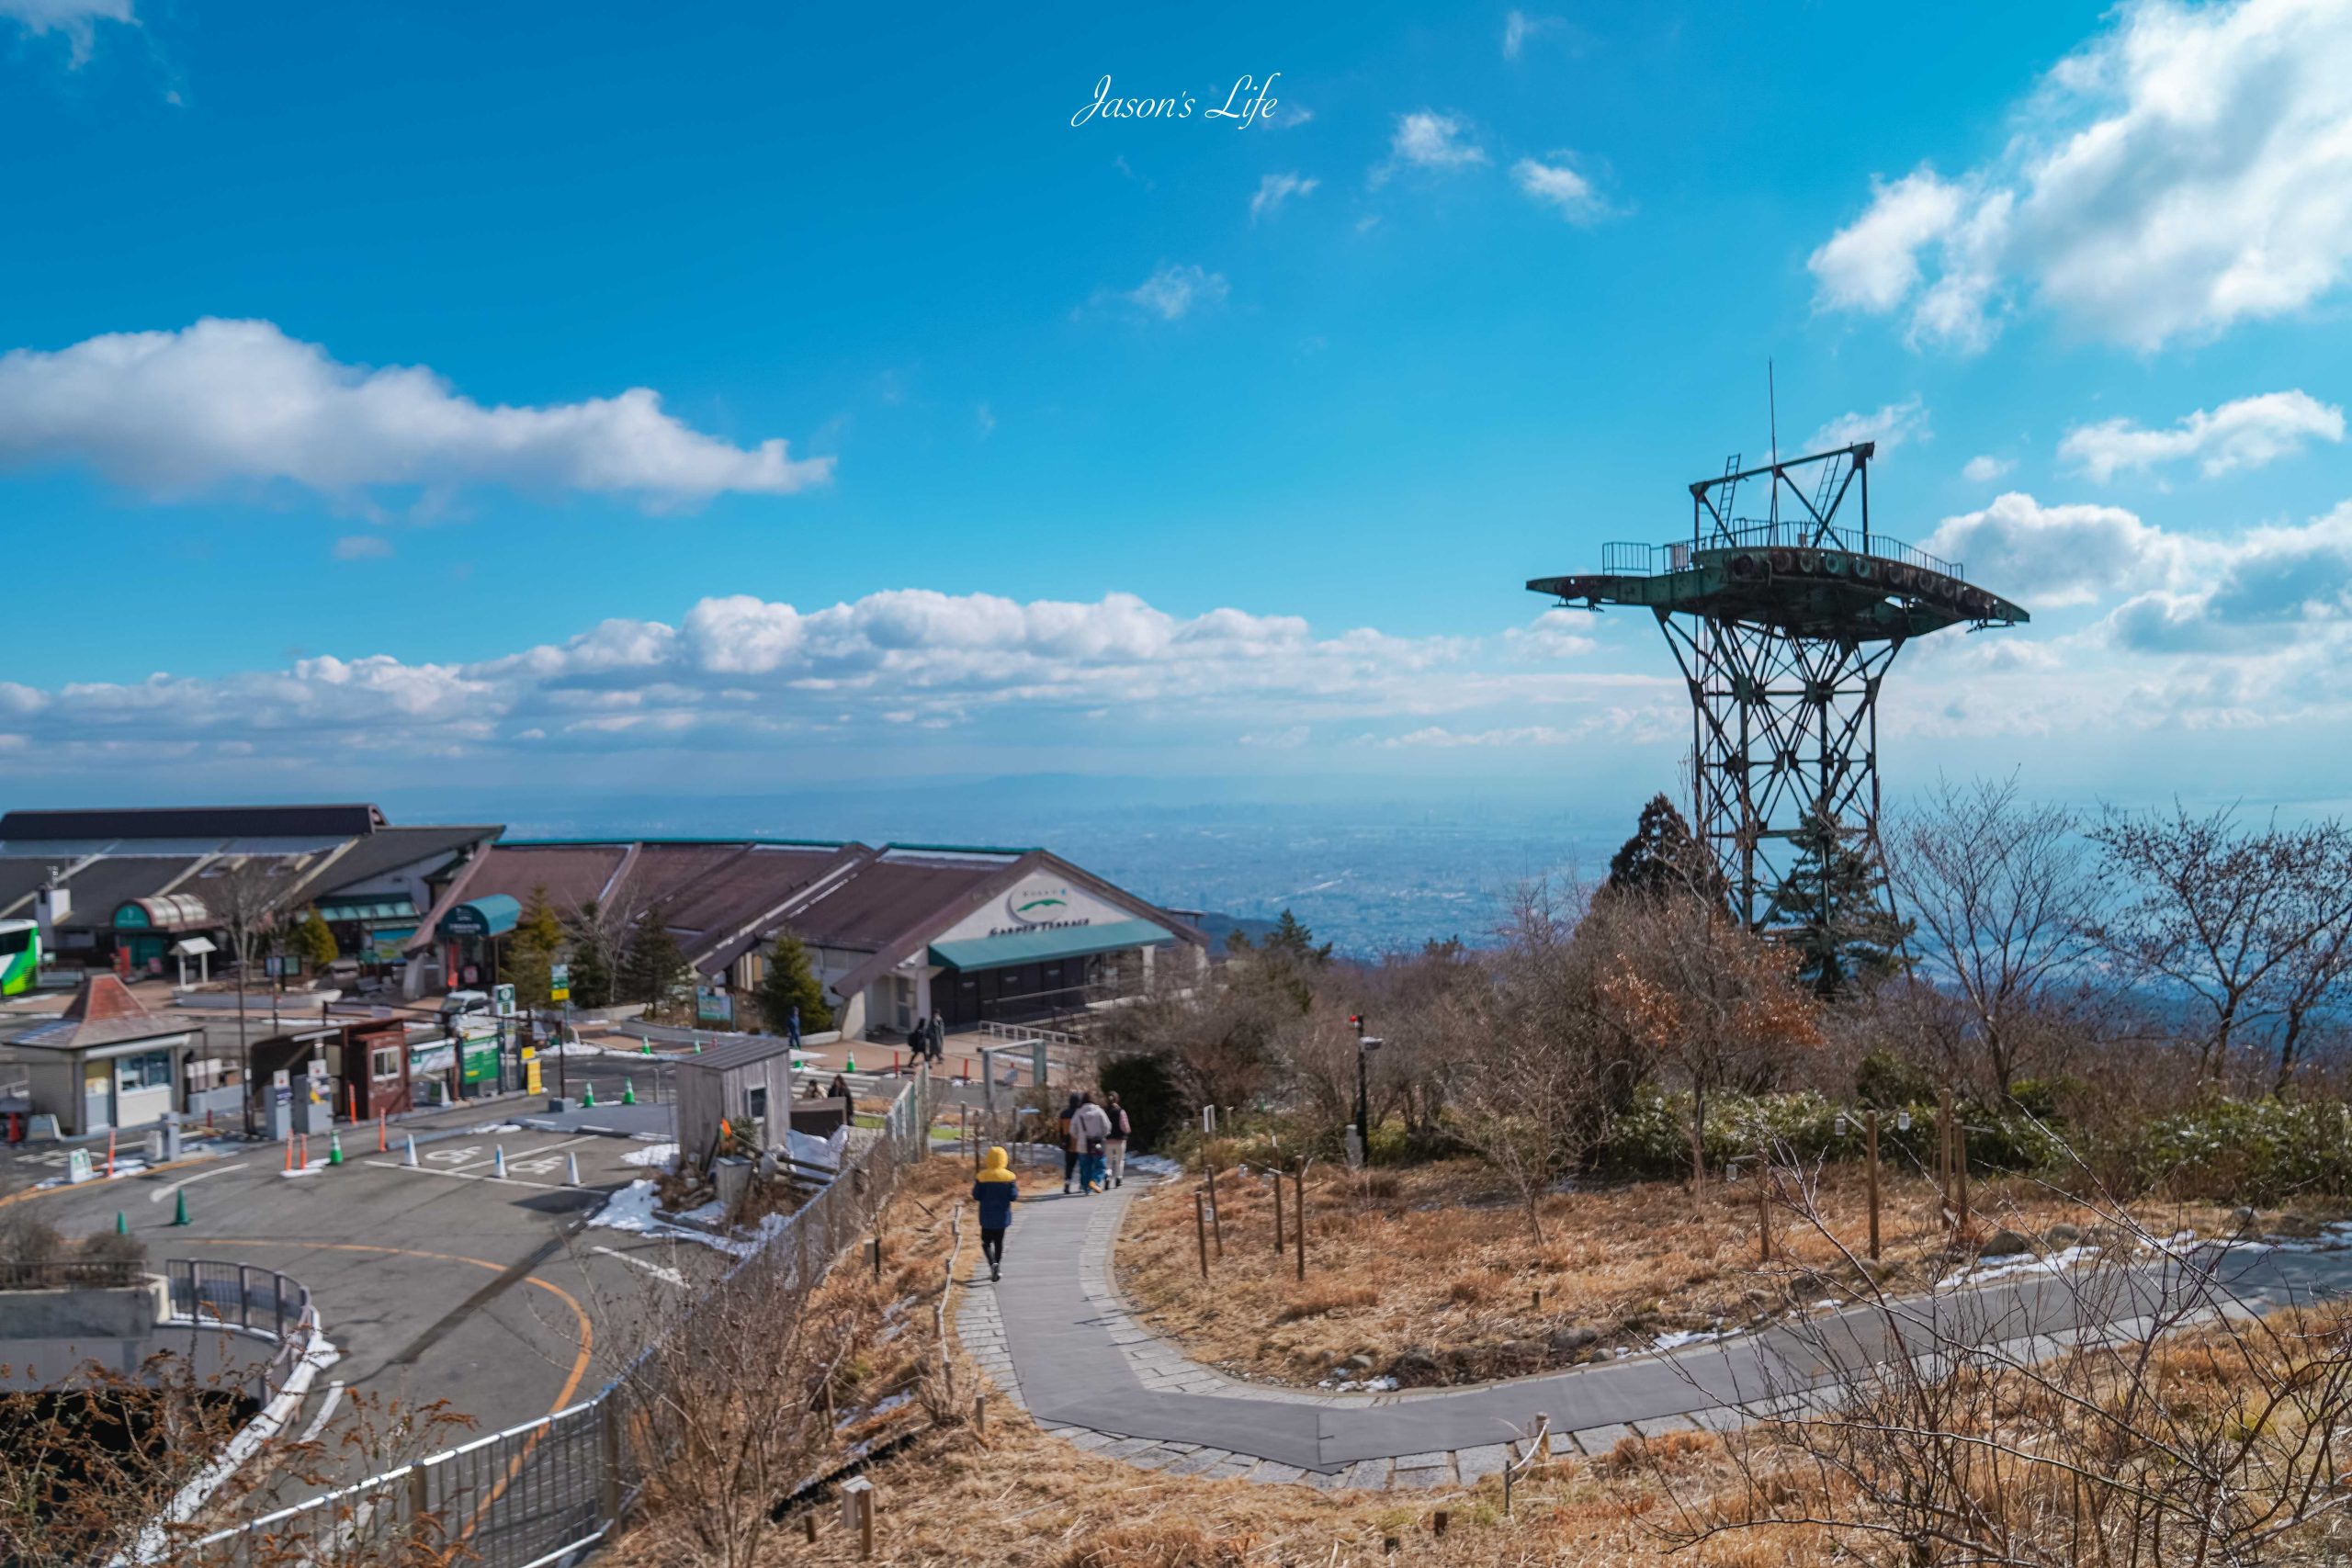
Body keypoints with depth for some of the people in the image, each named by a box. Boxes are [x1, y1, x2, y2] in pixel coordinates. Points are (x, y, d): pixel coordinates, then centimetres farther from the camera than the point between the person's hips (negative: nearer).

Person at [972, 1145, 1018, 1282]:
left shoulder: (982, 1176, -10)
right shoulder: (1009, 1176, -7)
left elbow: (976, 1197, -7)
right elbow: (1013, 1197, -8)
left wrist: (974, 1184, 9)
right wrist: (1017, 1188, 11)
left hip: (987, 1217, -2)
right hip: (1002, 1216, 2)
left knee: (986, 1242, 8)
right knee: (999, 1242, 15)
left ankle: (993, 1264, -16)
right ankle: (998, 1269, 17)